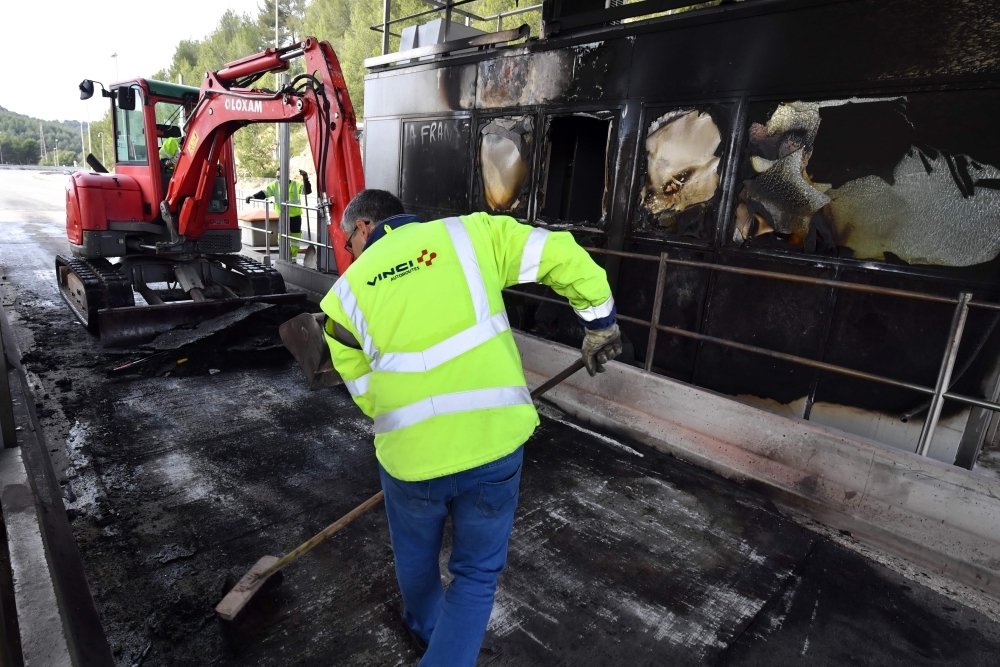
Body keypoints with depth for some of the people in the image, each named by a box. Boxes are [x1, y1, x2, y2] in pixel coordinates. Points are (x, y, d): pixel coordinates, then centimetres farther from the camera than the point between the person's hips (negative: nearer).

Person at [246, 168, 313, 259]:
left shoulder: (296, 184, -9)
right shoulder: (275, 185, 0)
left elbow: (307, 191, -21)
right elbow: (264, 193, -3)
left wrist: (305, 178, -36)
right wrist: (254, 196, -20)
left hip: (295, 217, -2)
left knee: (295, 238, 7)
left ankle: (293, 258, 20)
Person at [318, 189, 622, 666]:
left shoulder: (346, 292, 5)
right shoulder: (470, 233, 3)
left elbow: (366, 393, 10)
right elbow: (563, 255, -1)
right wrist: (599, 321, 12)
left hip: (410, 453, 2)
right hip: (495, 441, -1)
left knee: (415, 558, 32)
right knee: (477, 574, 23)